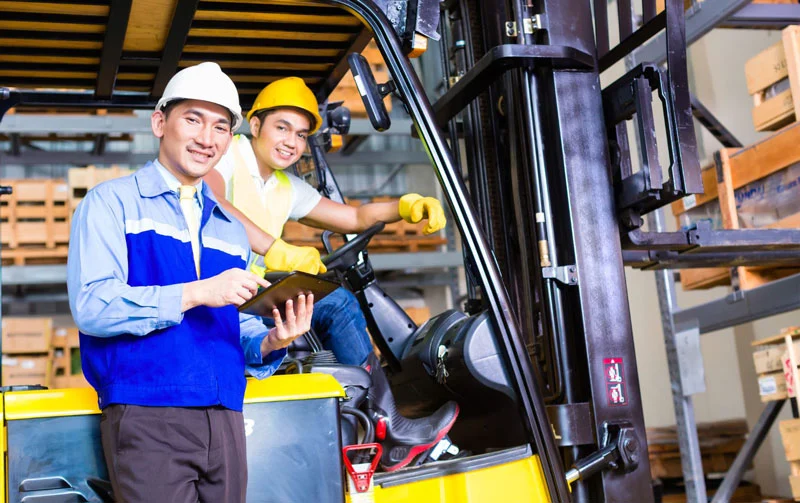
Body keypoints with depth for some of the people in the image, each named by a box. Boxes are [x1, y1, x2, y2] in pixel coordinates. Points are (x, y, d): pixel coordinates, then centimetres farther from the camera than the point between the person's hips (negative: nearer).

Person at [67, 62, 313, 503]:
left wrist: (270, 344, -4)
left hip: (224, 419, 6)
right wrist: (195, 293, -18)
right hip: (146, 417, -5)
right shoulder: (112, 202, 2)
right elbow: (90, 305, -12)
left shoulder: (231, 230, 20)